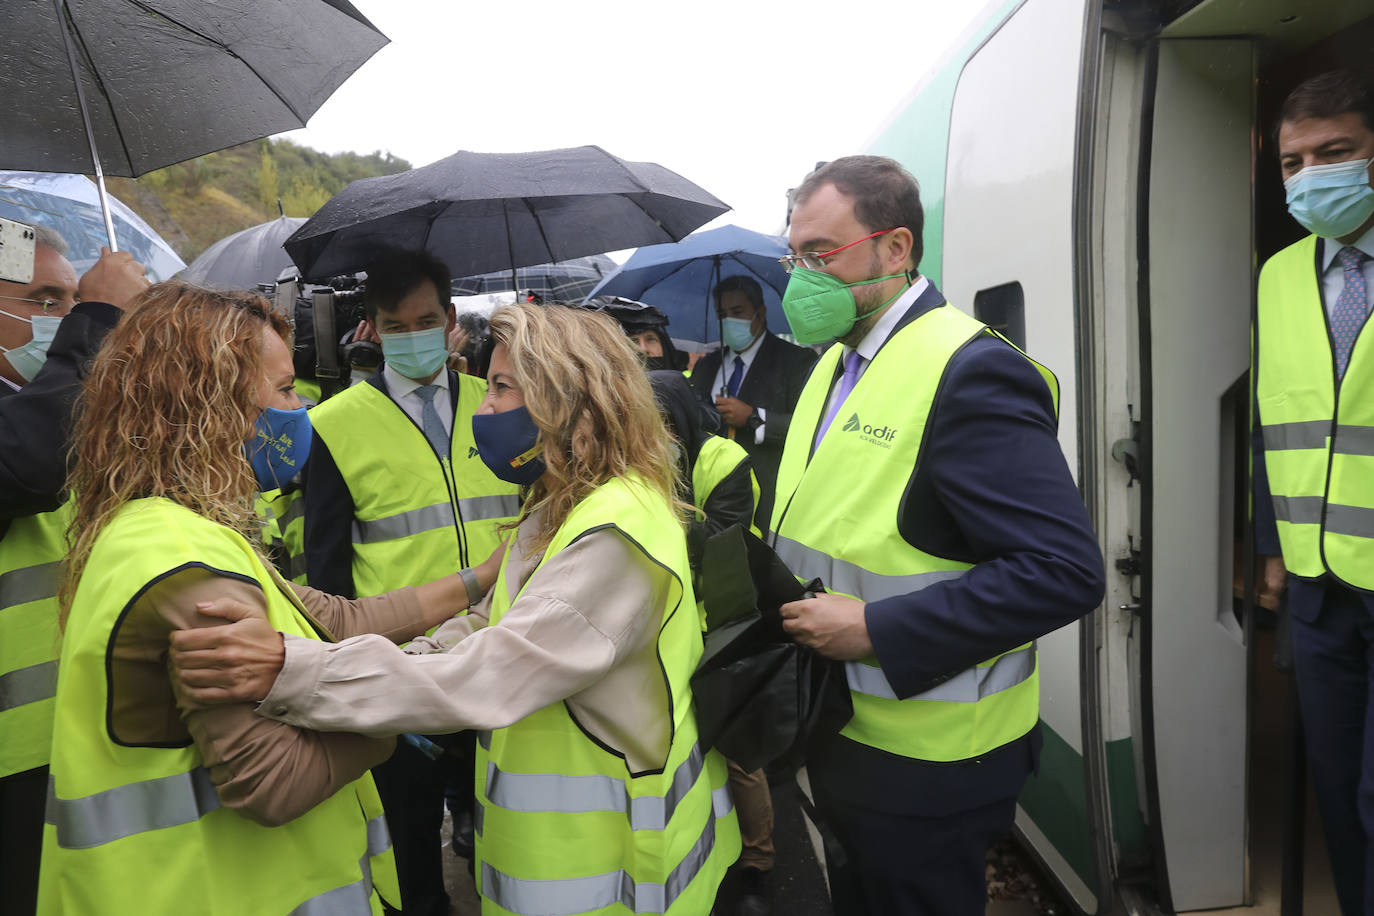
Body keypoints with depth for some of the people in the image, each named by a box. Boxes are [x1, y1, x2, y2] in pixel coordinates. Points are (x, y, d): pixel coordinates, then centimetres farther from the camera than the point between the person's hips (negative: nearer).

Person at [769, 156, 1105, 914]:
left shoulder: (971, 373, -21)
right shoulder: (837, 361, 8)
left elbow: (1066, 570, -27)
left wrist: (877, 631, -26)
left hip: (925, 763, -8)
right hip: (838, 731, 8)